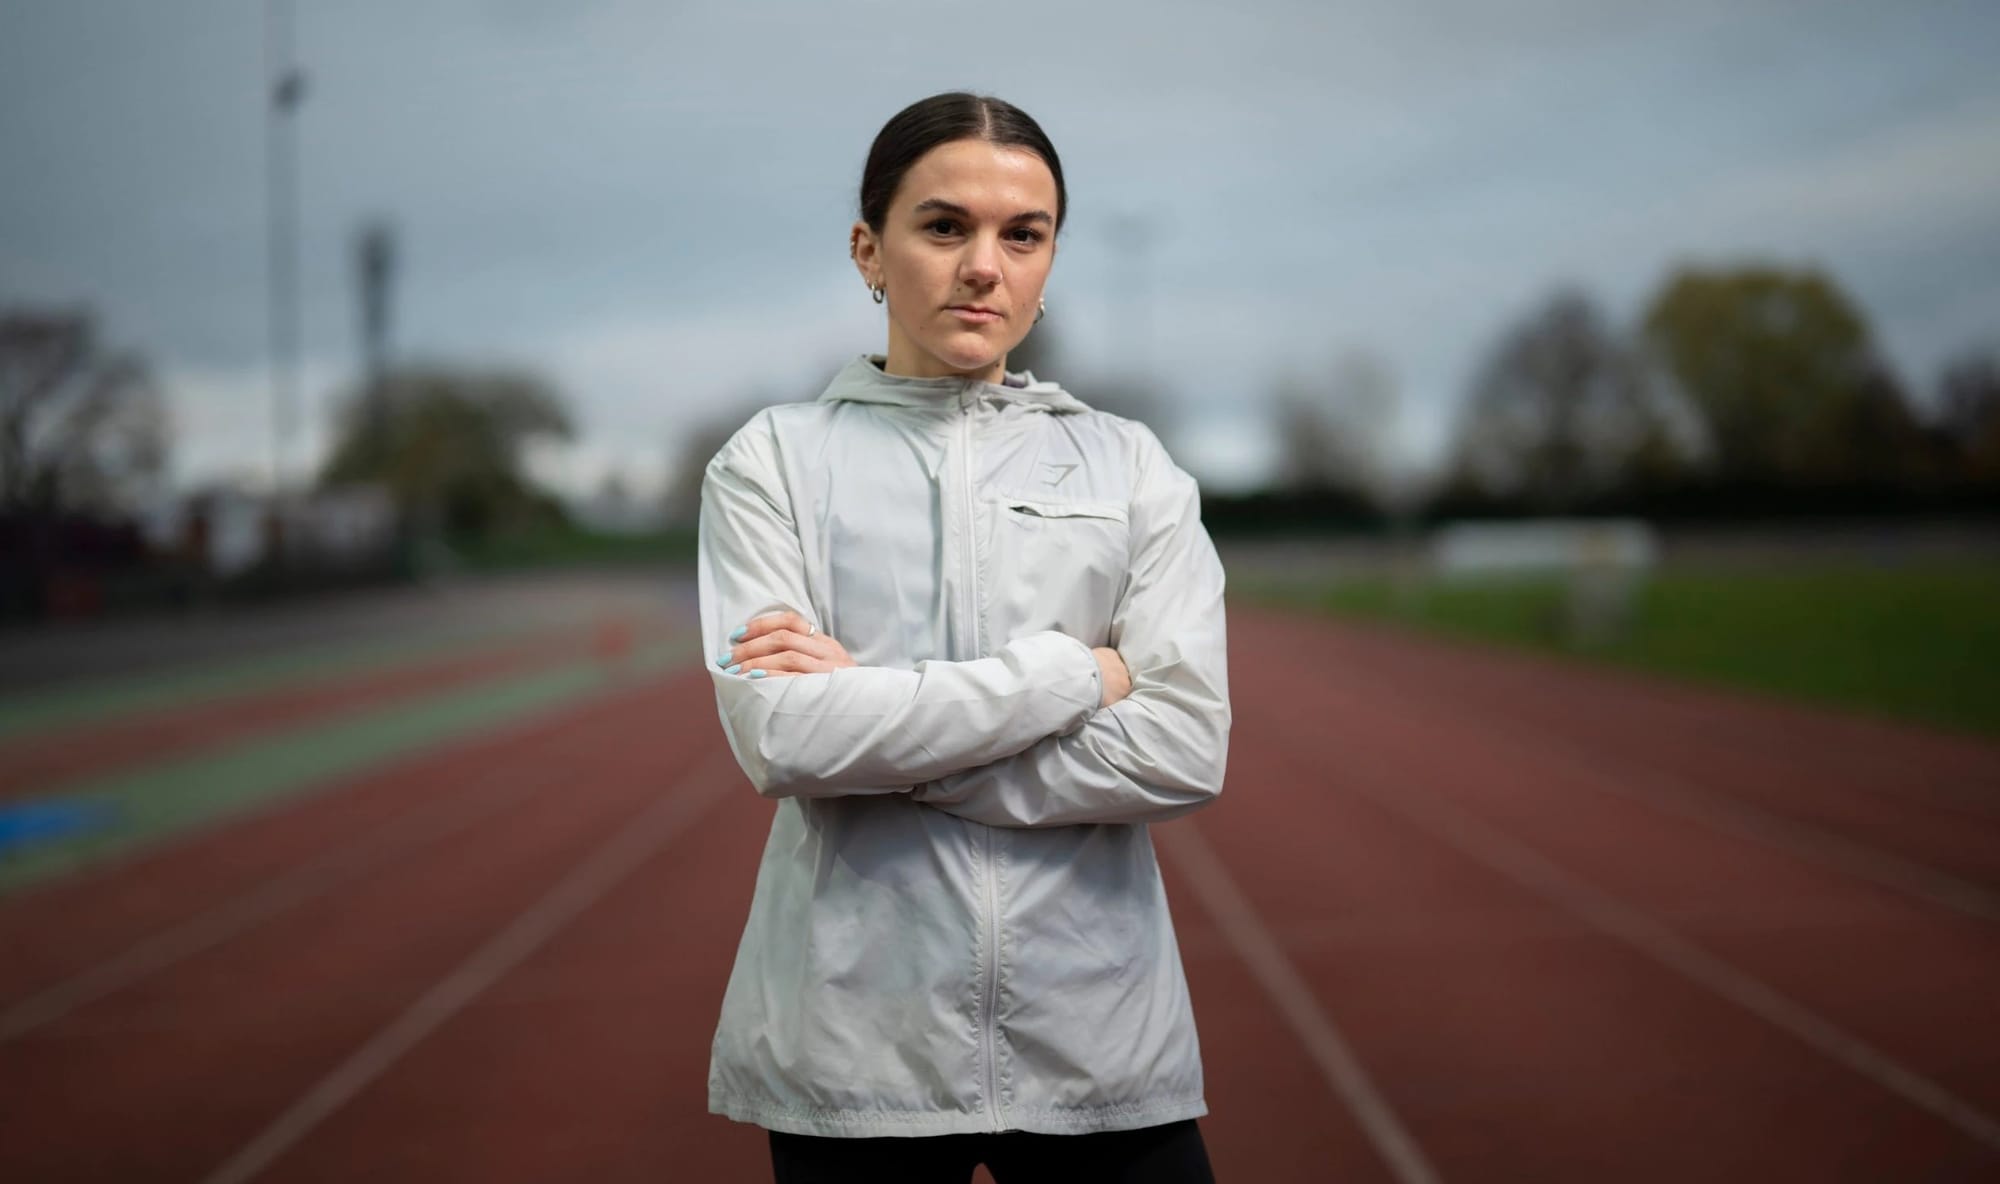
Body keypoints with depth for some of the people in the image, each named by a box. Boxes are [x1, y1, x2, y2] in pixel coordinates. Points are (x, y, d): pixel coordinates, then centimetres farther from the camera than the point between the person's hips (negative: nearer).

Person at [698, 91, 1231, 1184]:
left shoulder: (1131, 466, 6)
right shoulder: (772, 461, 3)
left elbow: (1185, 749, -7)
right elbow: (778, 738, -13)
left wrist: (873, 722, -11)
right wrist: (1074, 672, -11)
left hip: (1098, 1040, 1)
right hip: (854, 1044, -1)